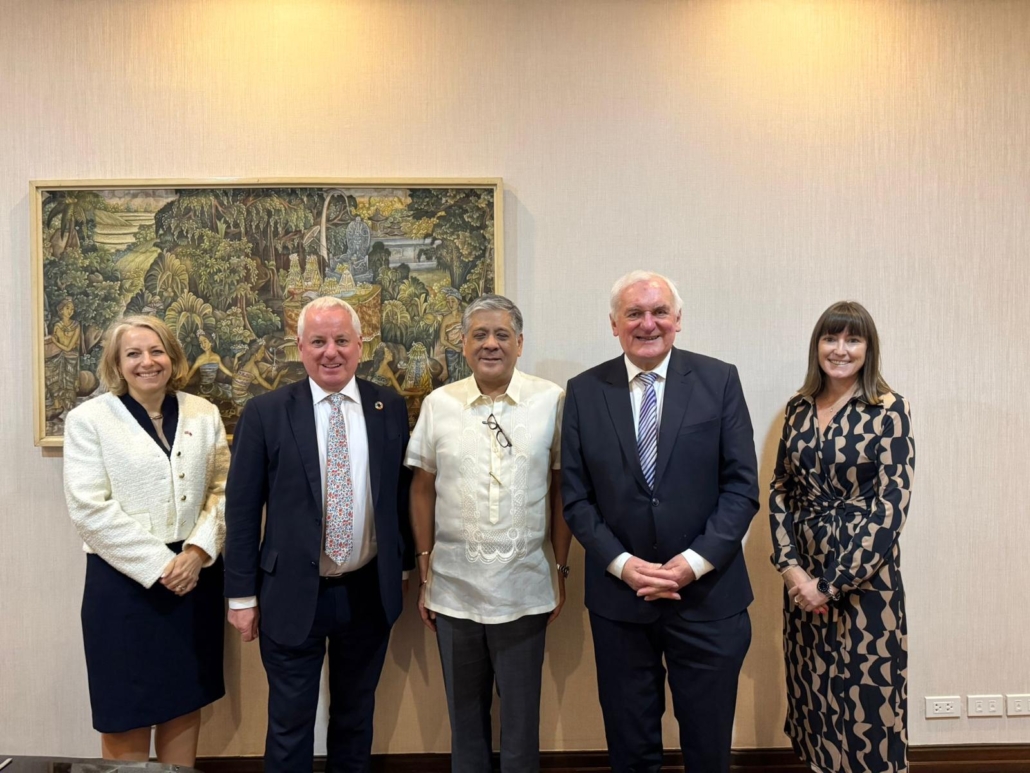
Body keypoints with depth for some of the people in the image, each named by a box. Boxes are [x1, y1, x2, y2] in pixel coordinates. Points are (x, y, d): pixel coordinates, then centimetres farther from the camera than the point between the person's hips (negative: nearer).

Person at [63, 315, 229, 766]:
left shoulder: (203, 414, 6)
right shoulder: (89, 419, -3)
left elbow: (223, 489, 3)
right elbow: (89, 508, -10)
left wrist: (199, 550, -12)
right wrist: (159, 565, -14)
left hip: (195, 576, 3)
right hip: (125, 581, -3)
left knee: (186, 700, 14)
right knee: (127, 711, 8)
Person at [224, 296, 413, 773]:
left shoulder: (391, 409, 0)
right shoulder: (265, 413, -7)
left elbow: (402, 493, 7)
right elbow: (241, 509, -4)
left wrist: (406, 568, 10)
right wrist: (242, 593, -4)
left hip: (370, 592, 2)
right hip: (293, 595, -2)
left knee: (356, 716, 20)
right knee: (289, 722, 12)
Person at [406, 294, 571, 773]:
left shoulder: (551, 401, -5)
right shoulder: (438, 404, -1)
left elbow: (561, 489, 0)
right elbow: (423, 491, 4)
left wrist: (560, 570, 1)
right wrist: (424, 576, 4)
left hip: (525, 592, -1)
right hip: (453, 590, 2)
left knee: (521, 719, 14)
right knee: (464, 717, 18)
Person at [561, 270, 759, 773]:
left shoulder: (719, 381, -2)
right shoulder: (584, 392, 0)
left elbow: (741, 486, -4)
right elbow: (576, 496, 0)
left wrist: (696, 561, -14)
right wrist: (622, 563, -11)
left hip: (708, 594, 0)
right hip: (618, 597, 1)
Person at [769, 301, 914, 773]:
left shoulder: (889, 411, -9)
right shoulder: (798, 408, 4)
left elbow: (891, 506, -14)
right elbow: (781, 490, 6)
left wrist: (833, 584, -14)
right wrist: (790, 566, -7)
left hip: (864, 575, -4)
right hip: (803, 572, 4)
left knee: (865, 695, 6)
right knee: (811, 690, 15)